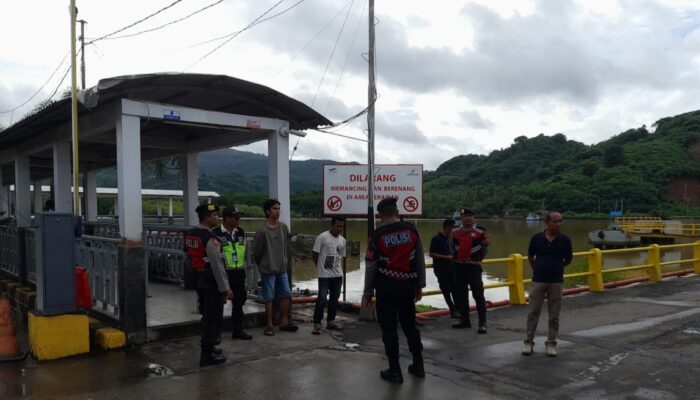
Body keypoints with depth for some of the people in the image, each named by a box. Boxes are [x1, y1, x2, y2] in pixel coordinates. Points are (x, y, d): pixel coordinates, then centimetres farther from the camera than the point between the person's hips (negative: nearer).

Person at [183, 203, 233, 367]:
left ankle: (207, 345, 36)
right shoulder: (210, 238, -20)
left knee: (206, 314, 22)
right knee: (213, 317, 1)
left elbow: (188, 259, 15)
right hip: (211, 280, -9)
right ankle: (207, 355, 7)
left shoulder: (190, 235, 7)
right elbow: (217, 264, -22)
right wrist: (225, 288, -19)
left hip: (198, 278, 9)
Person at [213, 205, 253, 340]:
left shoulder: (240, 232, 10)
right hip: (223, 273, -6)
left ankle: (238, 330, 24)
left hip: (239, 272, 6)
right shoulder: (216, 233, -11)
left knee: (239, 302, 12)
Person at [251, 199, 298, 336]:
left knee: (286, 295, 8)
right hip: (268, 270, -5)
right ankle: (270, 325, 13)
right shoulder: (262, 230, -14)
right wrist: (262, 266, 5)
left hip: (282, 269, 5)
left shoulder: (283, 227, 2)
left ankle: (284, 322, 20)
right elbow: (256, 251, -6)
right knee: (269, 298, 2)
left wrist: (287, 263, 10)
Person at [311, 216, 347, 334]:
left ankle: (331, 322, 23)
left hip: (337, 275, 6)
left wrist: (339, 270, 9)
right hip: (324, 275, -6)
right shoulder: (322, 237, -10)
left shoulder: (342, 240, 8)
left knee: (334, 299, 11)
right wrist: (321, 267, 3)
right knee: (321, 299, -8)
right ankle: (317, 324, -2)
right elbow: (314, 255, -6)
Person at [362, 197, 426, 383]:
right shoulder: (411, 230, -1)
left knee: (389, 328, 6)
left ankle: (395, 370, 11)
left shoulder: (377, 236, -9)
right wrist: (420, 286, 13)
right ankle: (418, 365, 26)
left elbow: (370, 267, -4)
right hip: (407, 285, 4)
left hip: (386, 287, -3)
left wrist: (367, 293, 5)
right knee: (409, 324, 17)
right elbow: (420, 260, 4)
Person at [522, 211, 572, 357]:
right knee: (533, 312, 5)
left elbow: (568, 259, 10)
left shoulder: (565, 240, -4)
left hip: (556, 282, 0)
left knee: (554, 315, 7)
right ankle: (529, 342, 15)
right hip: (538, 281, 0)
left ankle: (551, 343, 18)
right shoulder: (536, 237, -4)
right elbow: (530, 256, 11)